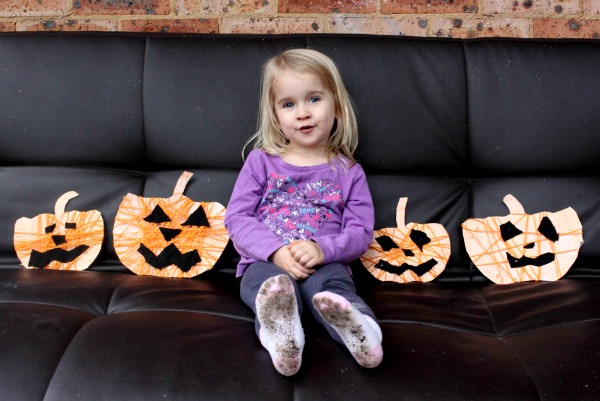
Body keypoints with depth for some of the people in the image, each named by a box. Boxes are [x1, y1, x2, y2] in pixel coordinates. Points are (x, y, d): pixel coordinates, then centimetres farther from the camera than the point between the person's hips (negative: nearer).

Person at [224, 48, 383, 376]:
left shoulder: (348, 171, 15)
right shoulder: (261, 161, 13)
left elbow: (361, 231, 6)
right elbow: (236, 217, 4)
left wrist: (323, 249, -16)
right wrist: (276, 251, -15)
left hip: (326, 264, 0)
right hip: (266, 262, 0)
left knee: (330, 282, -36)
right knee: (272, 282, -36)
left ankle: (358, 328, -63)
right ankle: (280, 334, -64)